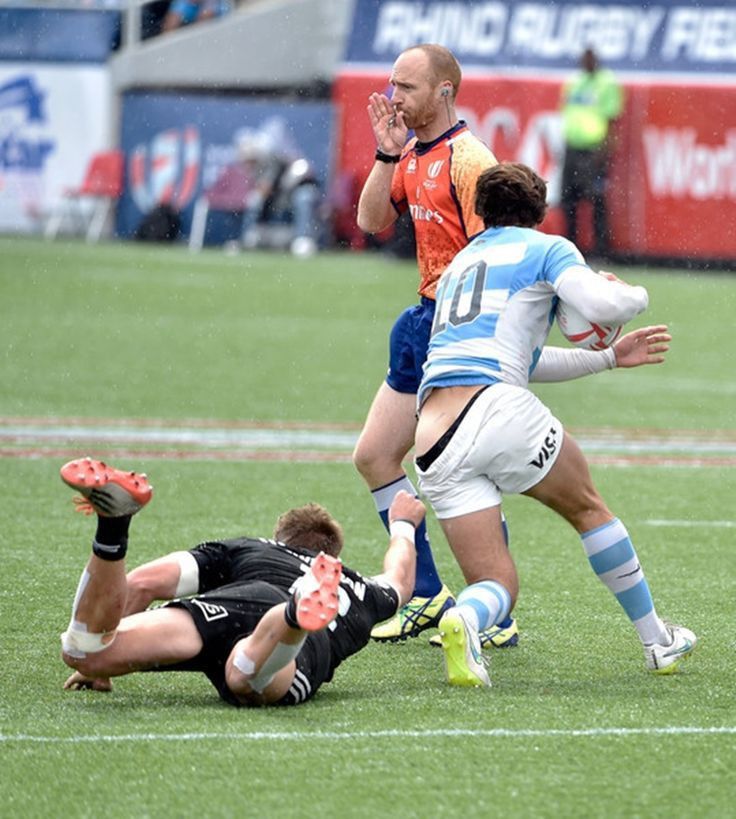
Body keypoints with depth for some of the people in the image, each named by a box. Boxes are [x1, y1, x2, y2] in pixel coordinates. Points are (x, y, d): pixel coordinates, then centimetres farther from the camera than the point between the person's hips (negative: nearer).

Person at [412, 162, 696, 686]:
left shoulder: (460, 264, 33)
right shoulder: (547, 249, 10)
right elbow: (602, 306, -8)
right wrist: (636, 296, 15)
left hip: (433, 446, 5)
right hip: (498, 408, -5)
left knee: (497, 585, 6)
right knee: (587, 507, 22)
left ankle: (463, 620, -29)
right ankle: (658, 641, 29)